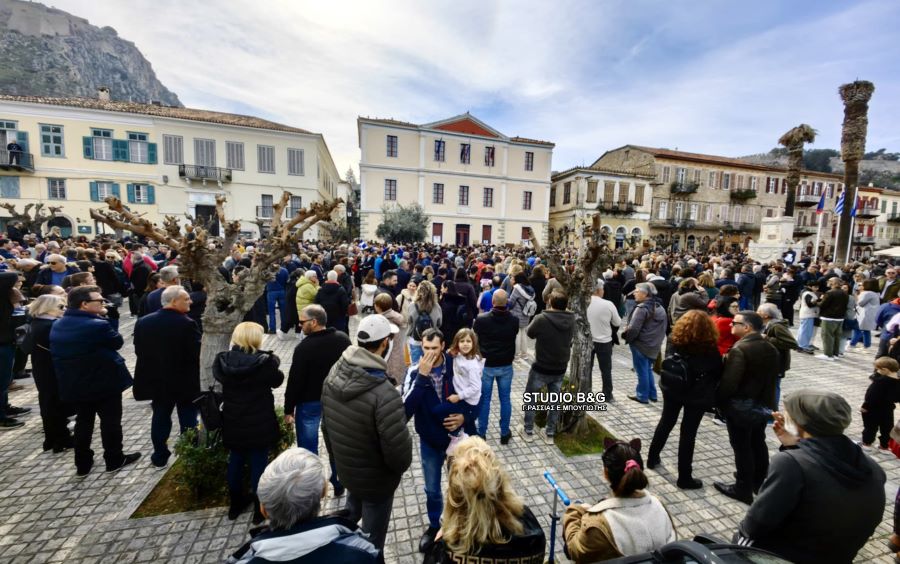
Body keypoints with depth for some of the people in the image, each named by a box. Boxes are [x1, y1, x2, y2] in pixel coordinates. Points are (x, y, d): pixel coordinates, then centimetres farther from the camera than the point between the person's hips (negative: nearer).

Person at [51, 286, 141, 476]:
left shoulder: (57, 325, 4)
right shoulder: (98, 325, -24)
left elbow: (55, 353, 13)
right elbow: (118, 342, -10)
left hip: (74, 384, 8)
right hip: (105, 382, -7)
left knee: (83, 421, 18)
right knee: (111, 421, 7)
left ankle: (82, 464, 27)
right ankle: (115, 460, 19)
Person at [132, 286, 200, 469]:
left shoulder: (142, 322, -3)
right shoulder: (187, 324, -23)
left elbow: (138, 350, 5)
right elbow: (196, 354, -20)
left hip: (157, 380, 5)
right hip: (184, 381, -5)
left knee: (160, 418, 19)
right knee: (188, 419, 9)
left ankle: (160, 457, 28)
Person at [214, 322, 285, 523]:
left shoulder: (222, 360, -10)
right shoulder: (264, 361, -23)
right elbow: (277, 380, -5)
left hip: (232, 422, 5)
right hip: (259, 423, -4)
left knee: (235, 462, 22)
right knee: (258, 464, 10)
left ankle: (235, 505, 40)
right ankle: (259, 510, 25)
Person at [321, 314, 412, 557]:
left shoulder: (333, 375, -13)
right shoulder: (384, 394, -37)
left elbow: (326, 424, 2)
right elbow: (398, 449, -28)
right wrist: (401, 466, -4)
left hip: (344, 469, 6)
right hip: (376, 479, -6)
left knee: (351, 512, 36)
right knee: (371, 541, 21)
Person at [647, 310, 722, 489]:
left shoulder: (674, 340, -9)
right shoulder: (709, 347, -17)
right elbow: (718, 372, -5)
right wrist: (709, 388, 12)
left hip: (672, 388, 3)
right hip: (698, 394, -3)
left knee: (665, 423, 20)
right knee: (688, 433, 5)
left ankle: (652, 459, 34)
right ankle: (684, 477, 17)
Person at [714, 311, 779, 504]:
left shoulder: (740, 349, -24)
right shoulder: (771, 348, 5)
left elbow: (729, 382, -27)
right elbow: (771, 378, 15)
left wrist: (718, 400, -13)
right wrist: (766, 400, 23)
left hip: (741, 407, -9)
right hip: (763, 405, 9)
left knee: (742, 447, 3)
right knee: (758, 443, 22)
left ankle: (743, 489, 14)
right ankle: (760, 482, 37)